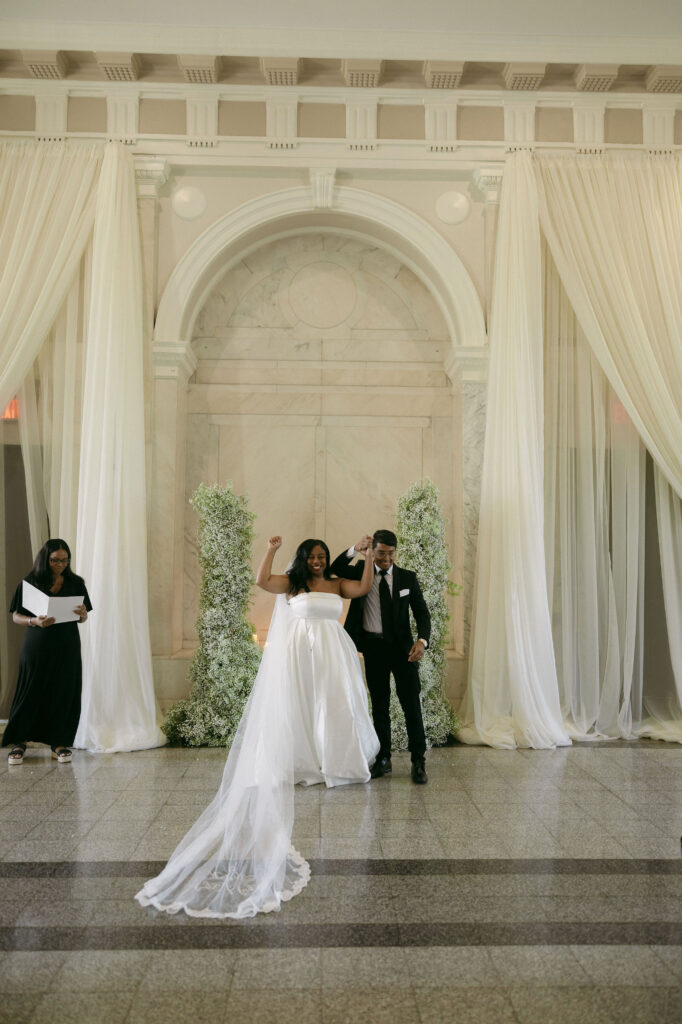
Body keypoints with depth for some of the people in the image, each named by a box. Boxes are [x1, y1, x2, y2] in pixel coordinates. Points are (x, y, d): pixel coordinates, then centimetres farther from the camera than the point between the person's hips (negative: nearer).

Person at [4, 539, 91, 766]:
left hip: (66, 647, 2)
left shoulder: (75, 583, 4)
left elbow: (82, 618, 9)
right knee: (31, 692, 1)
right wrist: (35, 621, -19)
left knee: (64, 693, 2)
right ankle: (20, 742, 16)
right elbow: (16, 616, 0)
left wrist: (82, 614, -15)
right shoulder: (30, 582, -1)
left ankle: (59, 743, 15)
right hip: (37, 645, -2)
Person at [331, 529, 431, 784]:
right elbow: (335, 570, -13)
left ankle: (418, 763, 7)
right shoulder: (361, 572, 2)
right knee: (379, 706, 9)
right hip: (373, 648, 1)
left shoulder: (408, 578, 2)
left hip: (402, 647, -1)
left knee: (412, 704, -1)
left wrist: (422, 641, -18)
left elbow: (421, 613, 0)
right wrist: (355, 549, -29)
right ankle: (383, 760, 20)